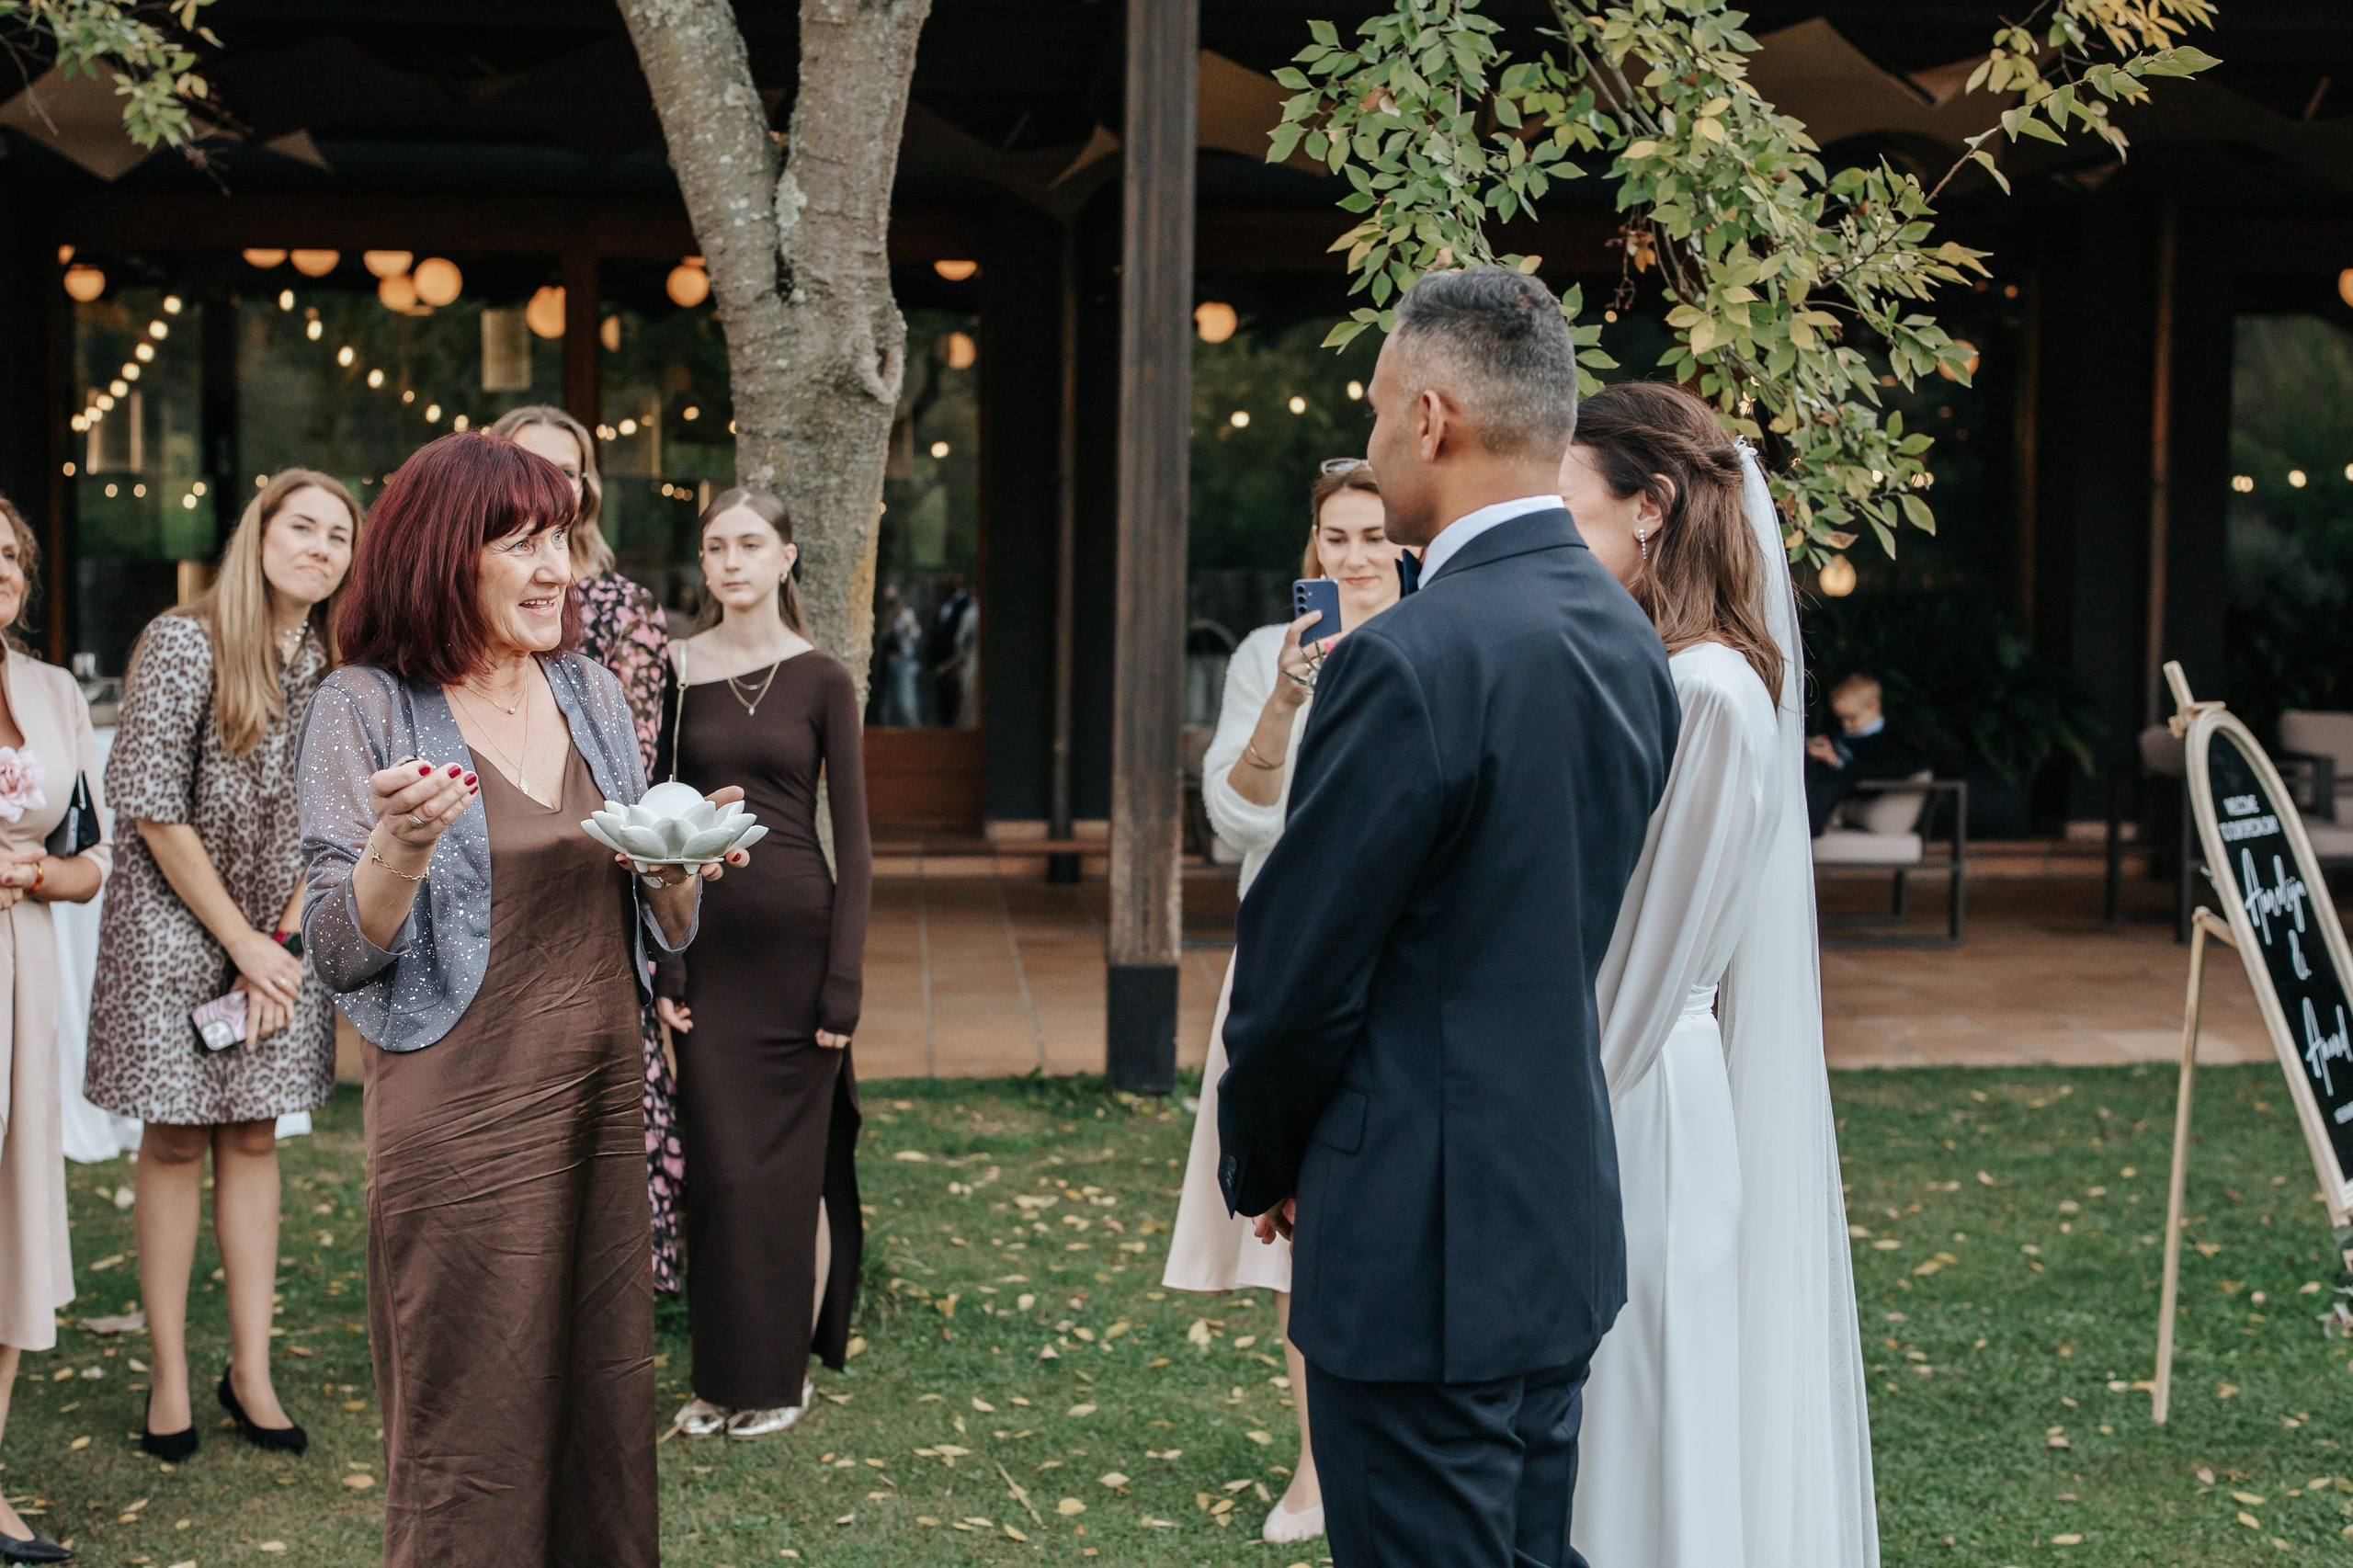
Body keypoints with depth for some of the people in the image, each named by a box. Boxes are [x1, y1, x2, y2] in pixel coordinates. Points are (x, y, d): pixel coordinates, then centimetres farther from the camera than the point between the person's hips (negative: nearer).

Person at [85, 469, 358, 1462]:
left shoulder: (339, 668, 1)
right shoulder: (183, 644, -13)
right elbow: (153, 809, -14)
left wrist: (282, 941, -5)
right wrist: (241, 944, -11)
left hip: (283, 933, 4)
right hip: (174, 925, -4)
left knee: (254, 1140, 6)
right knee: (174, 1144, 1)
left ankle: (251, 1372, 12)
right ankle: (170, 1380, 9)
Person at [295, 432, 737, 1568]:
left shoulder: (591, 691, 11)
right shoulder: (366, 708, -4)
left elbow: (664, 934, 15)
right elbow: (340, 954, -9)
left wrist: (677, 865, -6)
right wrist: (403, 846, -26)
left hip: (603, 1101, 5)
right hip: (460, 1120, -5)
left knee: (605, 1413, 10)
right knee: (470, 1439, 0)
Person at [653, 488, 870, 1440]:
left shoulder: (821, 682, 1)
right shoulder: (672, 672, 5)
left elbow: (853, 843, 0)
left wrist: (844, 983, -7)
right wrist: (657, 960, -2)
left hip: (797, 933, -1)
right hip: (704, 940, 1)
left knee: (790, 1161, 3)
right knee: (719, 1164, 1)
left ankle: (783, 1371, 15)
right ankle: (723, 1375, 13)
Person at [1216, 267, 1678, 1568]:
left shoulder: (1411, 660, -21)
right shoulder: (1628, 641, 6)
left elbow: (1299, 971, -15)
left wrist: (1259, 1164, 3)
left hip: (1424, 1252, -9)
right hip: (1566, 1218, 9)